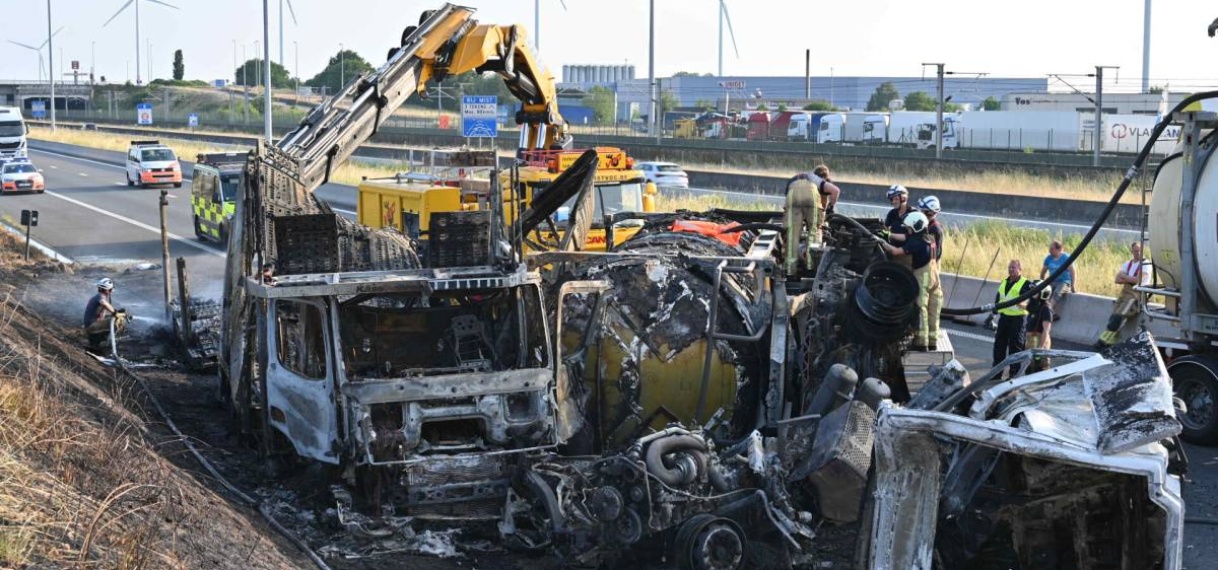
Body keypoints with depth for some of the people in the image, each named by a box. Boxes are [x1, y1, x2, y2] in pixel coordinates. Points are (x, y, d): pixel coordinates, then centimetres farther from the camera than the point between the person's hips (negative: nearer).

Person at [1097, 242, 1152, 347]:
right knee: (1114, 316, -16)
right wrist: (1131, 279, -6)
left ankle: (1105, 340, -27)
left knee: (1119, 315, -25)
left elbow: (1139, 279, -12)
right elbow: (1117, 280, 8)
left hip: (1137, 295, -6)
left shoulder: (1145, 264, 2)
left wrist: (1124, 277, 2)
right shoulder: (1127, 264, 19)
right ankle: (1111, 341, -24)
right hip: (1124, 293, 6)